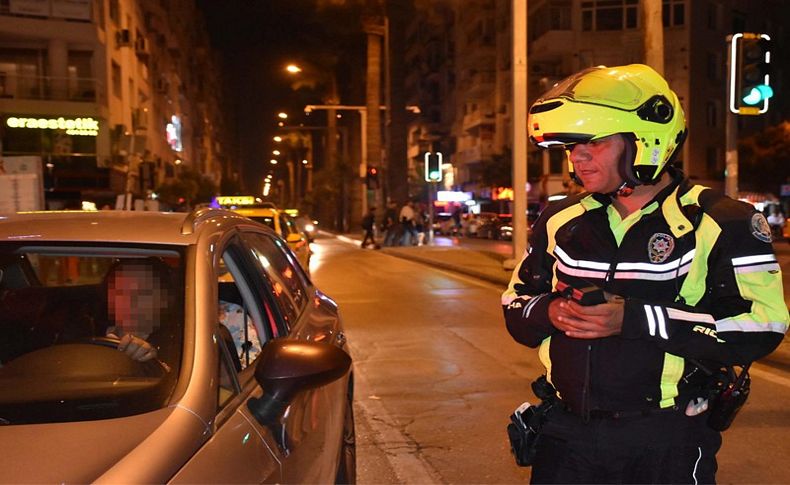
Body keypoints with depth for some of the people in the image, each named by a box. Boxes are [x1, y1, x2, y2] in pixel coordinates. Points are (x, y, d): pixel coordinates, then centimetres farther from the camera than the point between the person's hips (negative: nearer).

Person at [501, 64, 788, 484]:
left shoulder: (718, 223, -7)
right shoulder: (560, 221, 7)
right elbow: (516, 303, 14)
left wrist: (633, 318, -23)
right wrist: (552, 312, -11)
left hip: (667, 441, -3)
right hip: (567, 431, 4)